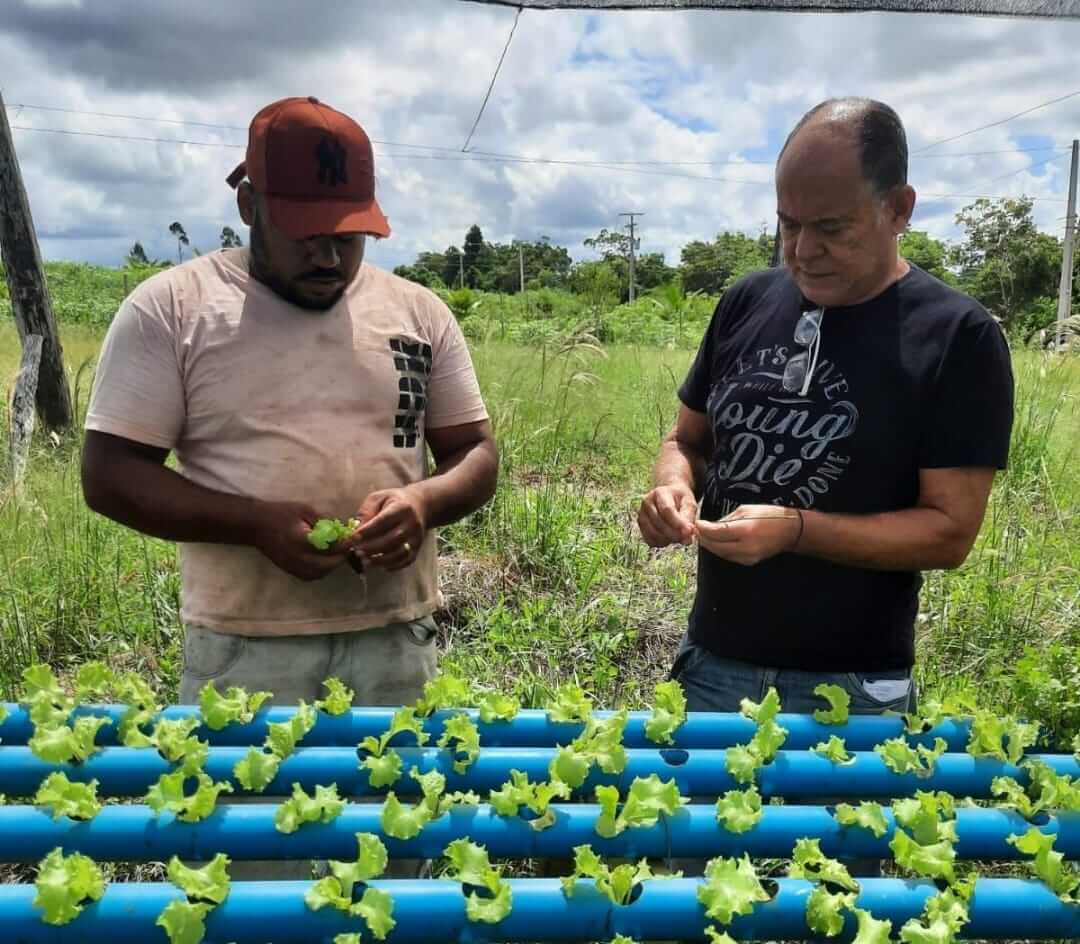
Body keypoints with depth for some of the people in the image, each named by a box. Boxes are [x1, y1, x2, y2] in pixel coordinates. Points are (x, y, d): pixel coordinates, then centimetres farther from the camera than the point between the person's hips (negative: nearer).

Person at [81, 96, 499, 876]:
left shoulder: (419, 312, 6)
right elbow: (109, 474, -4)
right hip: (242, 651, -2)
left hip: (397, 643, 3)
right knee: (250, 865, 9)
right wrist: (257, 522, -19)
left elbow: (476, 453, 9)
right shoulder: (170, 307, -3)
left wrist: (425, 501, -14)